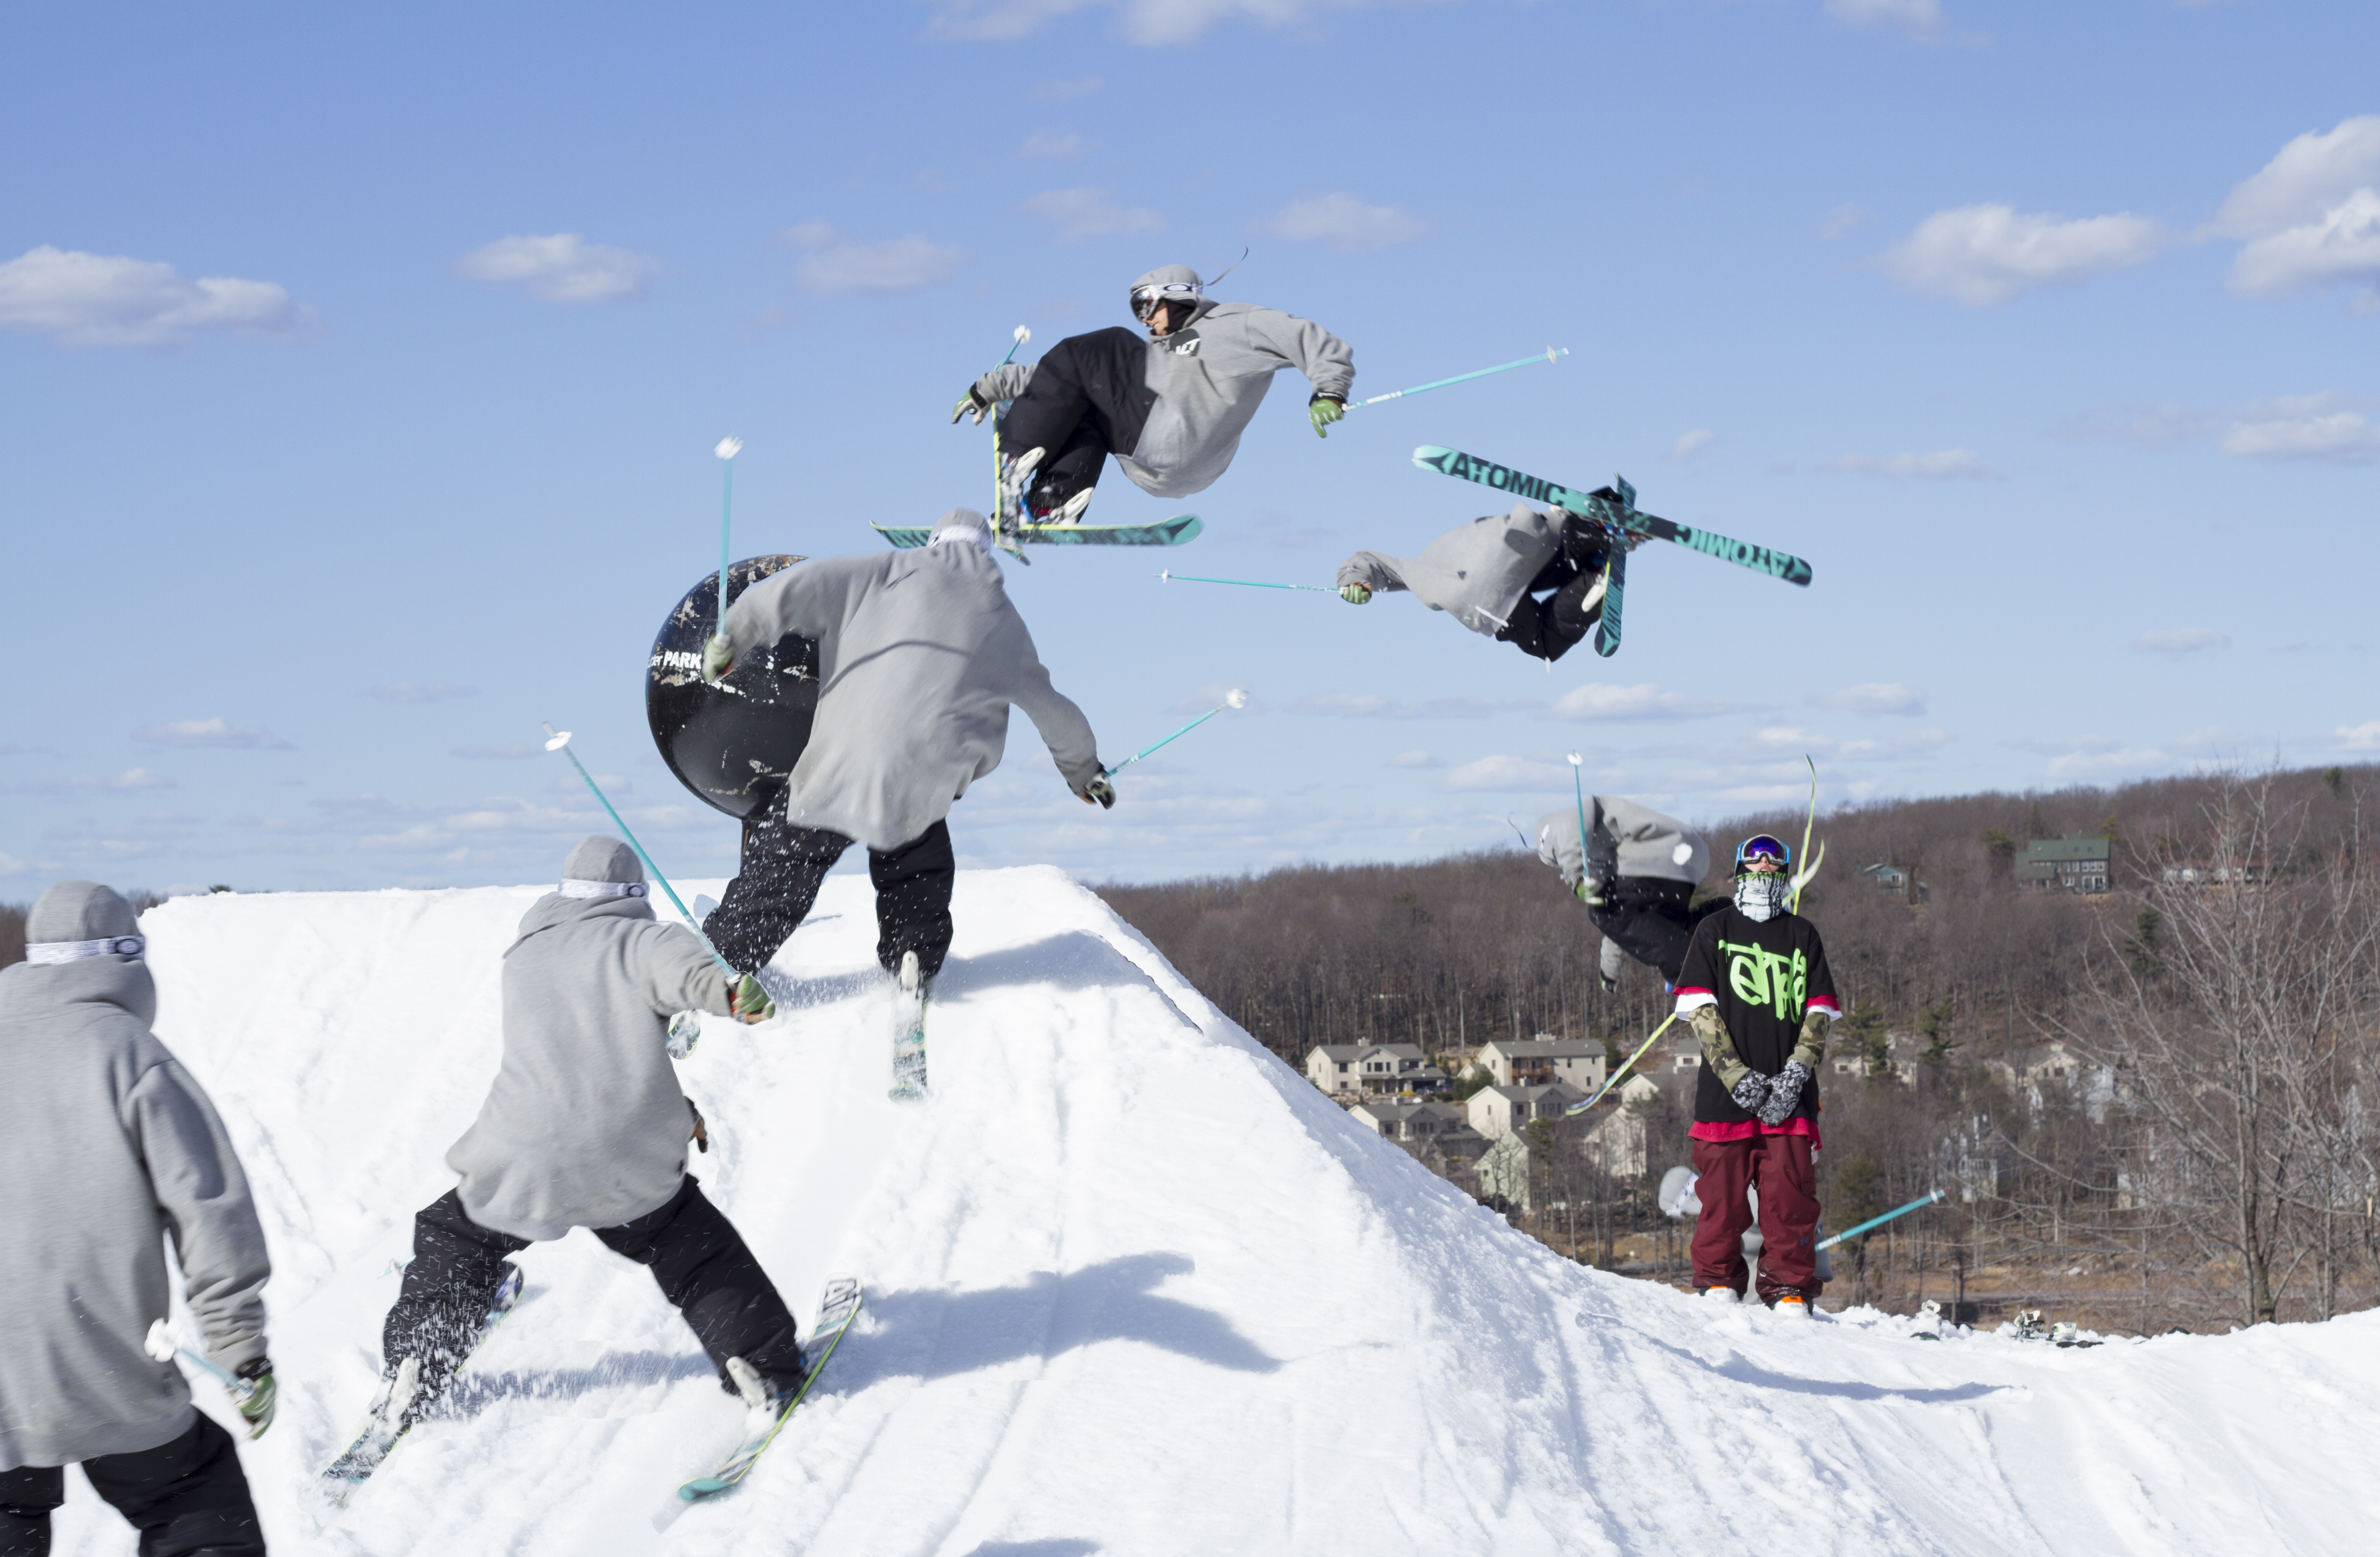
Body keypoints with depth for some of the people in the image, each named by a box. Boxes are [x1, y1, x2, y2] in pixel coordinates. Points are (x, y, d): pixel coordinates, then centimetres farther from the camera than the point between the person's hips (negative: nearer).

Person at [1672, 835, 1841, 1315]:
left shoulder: (1803, 935, 14)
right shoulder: (1714, 931, 9)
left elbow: (1820, 1013, 8)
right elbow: (1700, 1009, 0)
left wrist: (1795, 1075, -8)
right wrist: (1737, 1076, -11)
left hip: (1790, 1095, 1)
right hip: (1725, 1091, -1)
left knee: (1790, 1194, -4)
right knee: (1722, 1193, 1)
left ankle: (1789, 1289, 3)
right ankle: (1718, 1280, 16)